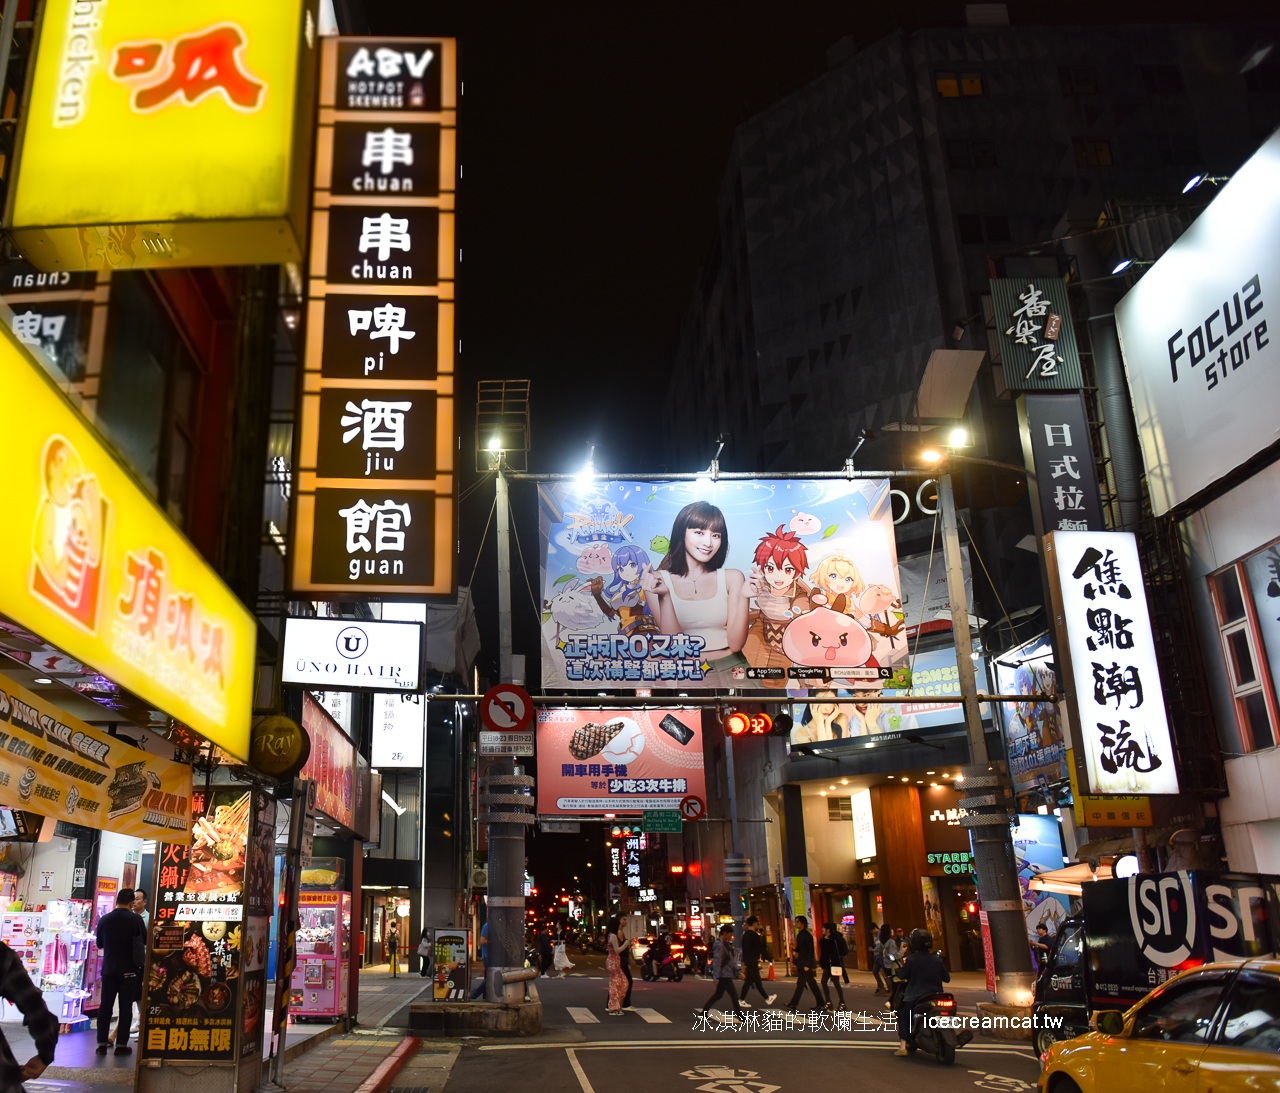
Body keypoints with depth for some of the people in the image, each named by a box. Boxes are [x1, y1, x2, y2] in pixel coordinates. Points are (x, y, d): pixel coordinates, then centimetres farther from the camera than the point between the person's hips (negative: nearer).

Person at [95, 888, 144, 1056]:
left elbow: (99, 944, 12)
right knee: (125, 1007, 3)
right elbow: (145, 941, 0)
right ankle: (121, 1044, 4)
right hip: (129, 971, -3)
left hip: (108, 969, 3)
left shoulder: (104, 919, -1)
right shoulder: (135, 919, -11)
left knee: (105, 1006, 9)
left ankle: (102, 1043, 9)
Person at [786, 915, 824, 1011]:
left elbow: (810, 951, -17)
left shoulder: (807, 935, -14)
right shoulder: (799, 935, 14)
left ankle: (793, 1004, -5)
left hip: (806, 963, -9)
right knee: (812, 984, 11)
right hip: (801, 963, 9)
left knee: (800, 983, -7)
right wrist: (794, 948, -2)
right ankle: (820, 1003, 16)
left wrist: (807, 965, -20)